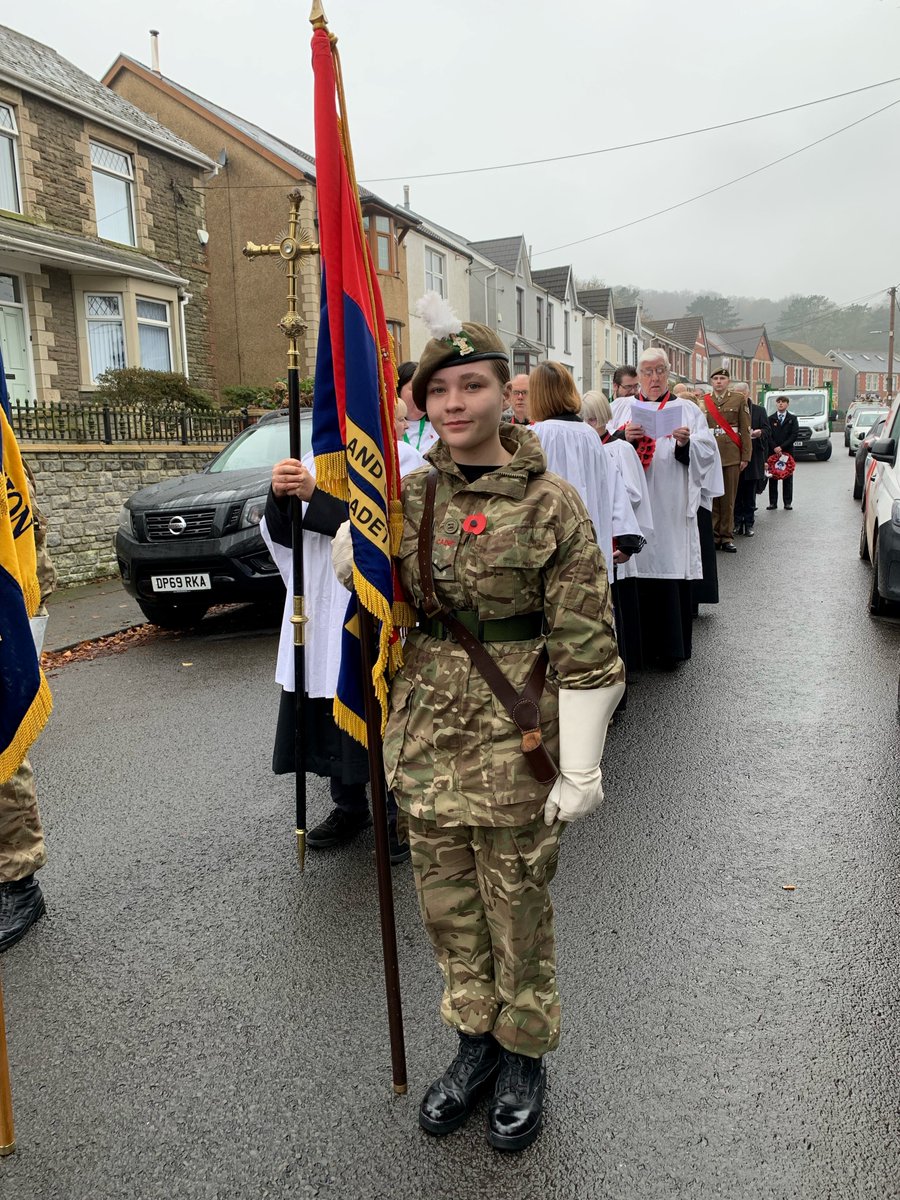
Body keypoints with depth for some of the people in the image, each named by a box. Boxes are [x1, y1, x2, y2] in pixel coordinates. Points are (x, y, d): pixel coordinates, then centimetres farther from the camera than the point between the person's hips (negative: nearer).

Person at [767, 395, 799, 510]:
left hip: (787, 451, 0)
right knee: (773, 477, 0)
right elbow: (768, 435, 0)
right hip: (773, 452, 1)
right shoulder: (771, 419, 8)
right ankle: (773, 502, 4)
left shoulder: (792, 419, 7)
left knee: (787, 478, 1)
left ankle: (788, 502, 5)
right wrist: (775, 448, -14)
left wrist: (781, 447, -12)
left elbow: (794, 435, -3)